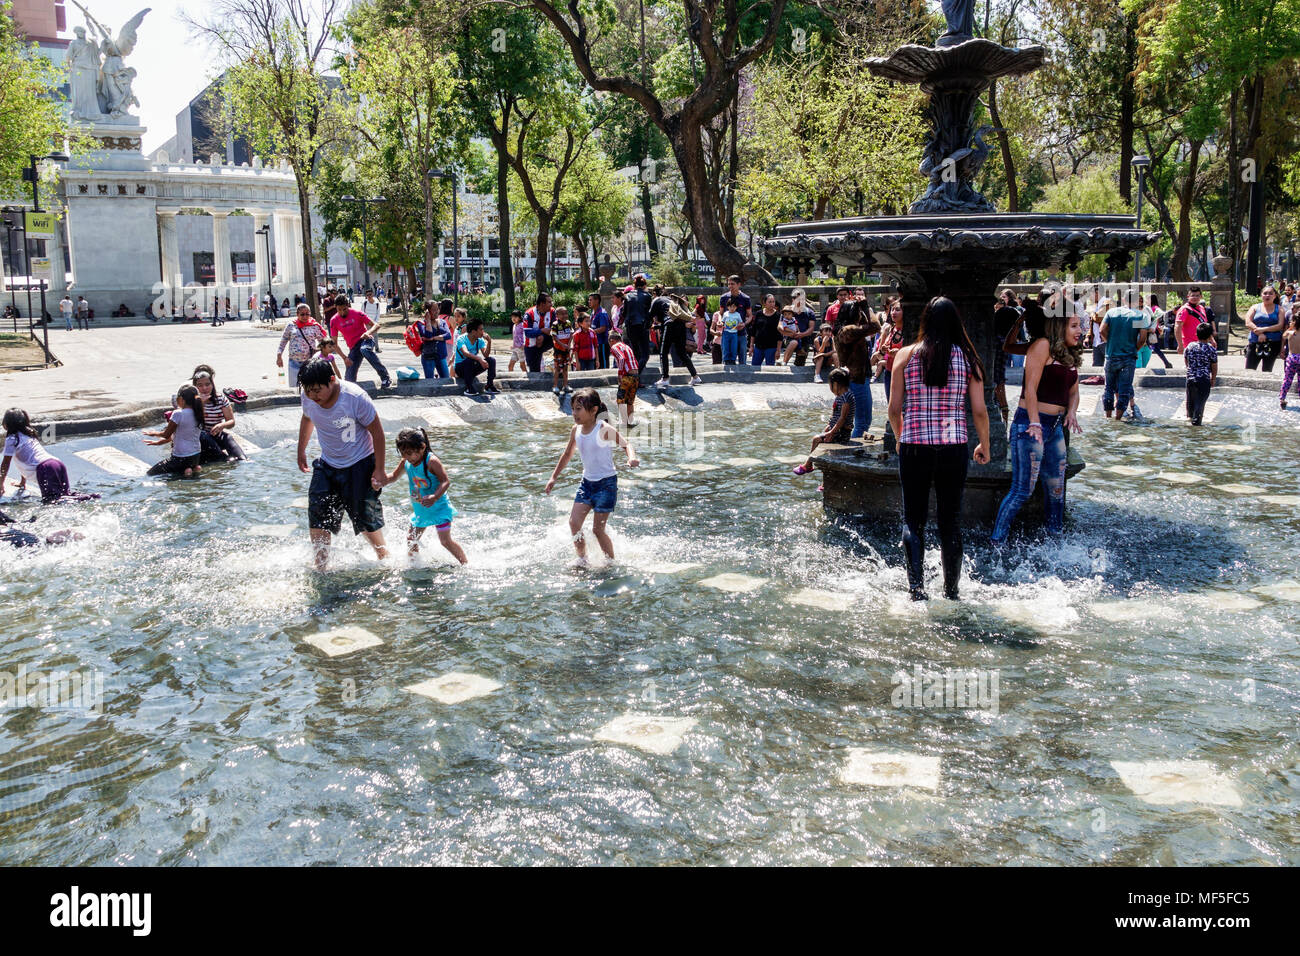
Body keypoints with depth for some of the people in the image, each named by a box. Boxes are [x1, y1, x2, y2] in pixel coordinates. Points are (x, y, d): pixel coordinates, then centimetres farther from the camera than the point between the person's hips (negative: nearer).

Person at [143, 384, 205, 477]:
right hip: (196, 455, 8)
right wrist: (159, 442, 22)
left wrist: (154, 433, 14)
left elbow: (166, 435, -8)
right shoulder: (197, 414, 4)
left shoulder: (178, 414, -18)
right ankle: (194, 468, 7)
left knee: (151, 473, 4)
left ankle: (185, 471, -10)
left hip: (181, 457, -8)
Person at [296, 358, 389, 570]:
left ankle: (384, 557, 29)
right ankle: (321, 569, 7)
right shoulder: (309, 398, -10)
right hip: (327, 465, 5)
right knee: (317, 518, -4)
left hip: (359, 465, -5)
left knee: (366, 519, 3)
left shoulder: (355, 397, -25)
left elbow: (377, 432, -16)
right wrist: (301, 450, 21)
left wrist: (379, 470, -14)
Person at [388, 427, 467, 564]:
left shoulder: (431, 461, -23)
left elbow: (446, 481, -25)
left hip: (439, 508, -7)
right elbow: (394, 476, 13)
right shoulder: (405, 462, -3)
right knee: (411, 539, 13)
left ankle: (467, 564, 4)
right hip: (420, 510, 7)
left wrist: (434, 497, -40)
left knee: (445, 541, -8)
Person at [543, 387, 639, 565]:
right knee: (574, 523, -4)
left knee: (597, 529, -4)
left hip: (606, 483, -6)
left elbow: (626, 444, -16)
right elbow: (567, 454, 16)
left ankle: (612, 563, 16)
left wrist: (632, 457, -38)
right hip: (587, 482, 6)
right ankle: (582, 560, 16)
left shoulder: (604, 430, -16)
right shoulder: (576, 430, 3)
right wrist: (554, 477, 18)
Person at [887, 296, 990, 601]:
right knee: (951, 523, 13)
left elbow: (894, 409, 2)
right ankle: (951, 592, 20)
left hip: (914, 448, -1)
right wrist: (985, 446, 17)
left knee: (912, 519, 10)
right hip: (954, 450, 1)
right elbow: (979, 411, 0)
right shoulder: (967, 358, 1)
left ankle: (917, 587, -6)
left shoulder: (906, 355, 0)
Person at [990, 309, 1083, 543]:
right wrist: (1035, 424, -23)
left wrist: (1072, 411, -2)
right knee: (1022, 491, -9)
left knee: (1056, 489, 14)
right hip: (1031, 424, -9)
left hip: (1055, 427, 9)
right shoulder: (1043, 345, -9)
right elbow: (1030, 388, -15)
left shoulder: (1071, 356, 16)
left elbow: (1073, 391, 21)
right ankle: (995, 544, -2)